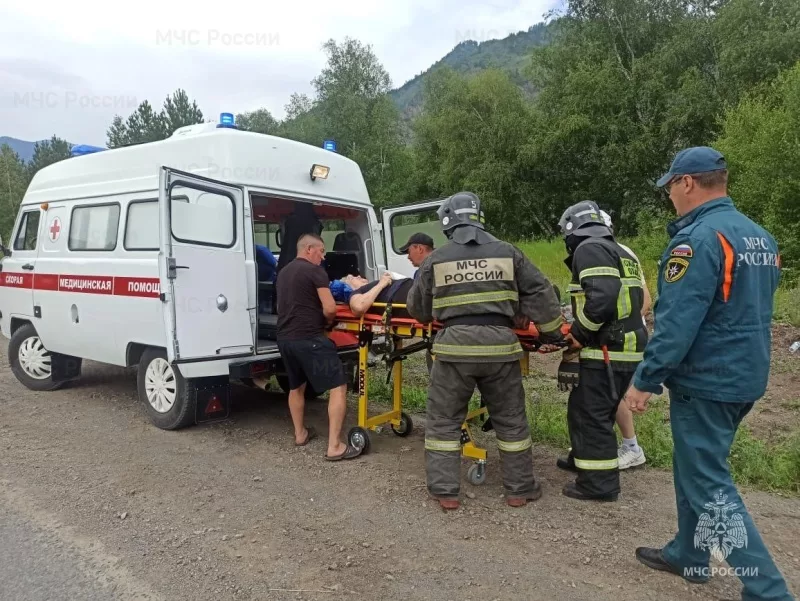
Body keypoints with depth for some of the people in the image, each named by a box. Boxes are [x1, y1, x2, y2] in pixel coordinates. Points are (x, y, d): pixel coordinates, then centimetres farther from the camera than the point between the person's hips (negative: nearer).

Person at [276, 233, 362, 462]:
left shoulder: (284, 273, 18)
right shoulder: (315, 271, -8)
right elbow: (330, 308, -14)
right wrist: (327, 321, 6)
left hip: (285, 338, 9)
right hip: (309, 338, -9)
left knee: (296, 386, 26)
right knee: (338, 387, -6)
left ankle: (300, 434, 37)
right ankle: (334, 446, -9)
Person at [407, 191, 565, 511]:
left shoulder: (436, 259, 5)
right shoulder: (508, 252, 7)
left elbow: (417, 308, 14)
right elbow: (541, 294, 9)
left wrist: (434, 316, 36)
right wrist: (553, 333, 19)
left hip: (455, 345, -1)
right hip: (499, 343, 2)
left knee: (443, 419, 12)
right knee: (511, 419, 15)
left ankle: (444, 490, 14)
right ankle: (519, 489, 25)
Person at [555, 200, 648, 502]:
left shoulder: (589, 249, -10)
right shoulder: (621, 252, 20)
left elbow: (602, 297, -24)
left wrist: (578, 335, -12)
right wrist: (583, 332, 17)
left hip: (607, 351, -10)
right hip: (627, 348, 10)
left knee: (590, 414, 0)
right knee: (584, 408, 23)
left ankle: (600, 483, 9)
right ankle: (582, 458, 39)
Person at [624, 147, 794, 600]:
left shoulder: (699, 238, -19)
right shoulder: (761, 237, 10)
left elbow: (677, 322, -24)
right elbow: (754, 313, 16)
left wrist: (645, 381, -18)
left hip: (705, 382, -9)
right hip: (745, 378, 10)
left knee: (710, 485, 0)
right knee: (698, 467, 21)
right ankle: (689, 555, 34)